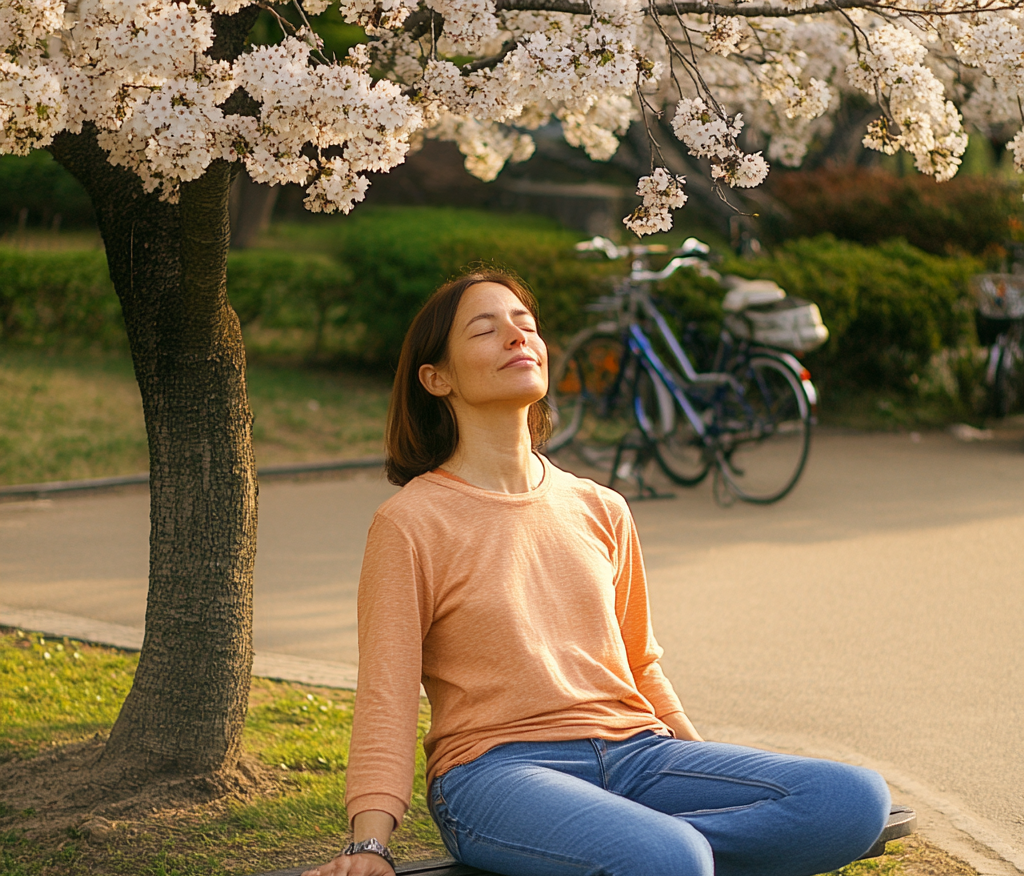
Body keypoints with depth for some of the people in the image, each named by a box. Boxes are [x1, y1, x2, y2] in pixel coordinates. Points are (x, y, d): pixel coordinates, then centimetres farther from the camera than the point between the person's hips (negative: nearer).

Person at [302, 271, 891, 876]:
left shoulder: (601, 512, 15)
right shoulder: (411, 523, 0)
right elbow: (386, 702, -3)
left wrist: (715, 776, 16)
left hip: (637, 751, 7)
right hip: (498, 768, -6)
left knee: (858, 802, -17)